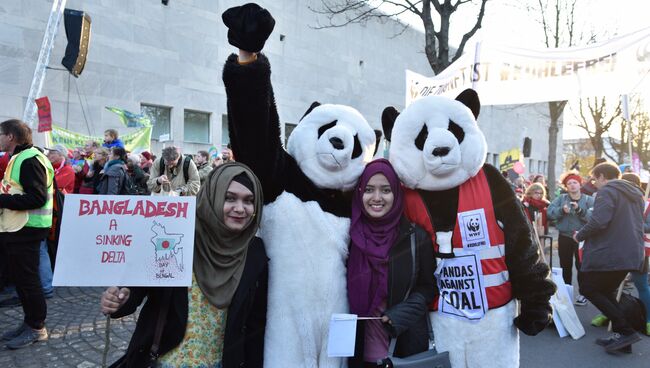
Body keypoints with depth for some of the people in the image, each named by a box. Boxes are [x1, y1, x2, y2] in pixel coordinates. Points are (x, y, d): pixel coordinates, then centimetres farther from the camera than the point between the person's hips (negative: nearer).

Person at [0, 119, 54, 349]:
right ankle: (29, 322, 28)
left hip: (26, 231, -10)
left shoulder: (30, 159, -16)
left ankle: (37, 328, 12)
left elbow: (36, 198, -24)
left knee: (27, 279, -1)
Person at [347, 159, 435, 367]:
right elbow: (345, 289, 3)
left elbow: (427, 288, -1)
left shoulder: (416, 237, -7)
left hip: (406, 343, 0)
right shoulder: (350, 236, -5)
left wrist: (399, 315, -15)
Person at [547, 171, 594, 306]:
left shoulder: (588, 200, 0)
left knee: (581, 266, 1)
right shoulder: (560, 198, 4)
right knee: (565, 266, 11)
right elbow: (549, 212, -8)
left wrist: (580, 210, -27)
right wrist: (562, 210, -24)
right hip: (564, 237, 2)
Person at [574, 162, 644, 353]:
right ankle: (621, 336, 15)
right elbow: (635, 224, 24)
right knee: (605, 292, 18)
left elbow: (598, 221, -24)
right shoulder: (635, 194, 19)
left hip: (607, 254, -9)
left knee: (588, 289, 2)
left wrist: (579, 236, -7)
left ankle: (625, 331, -3)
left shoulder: (607, 191, -10)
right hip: (631, 254, 9)